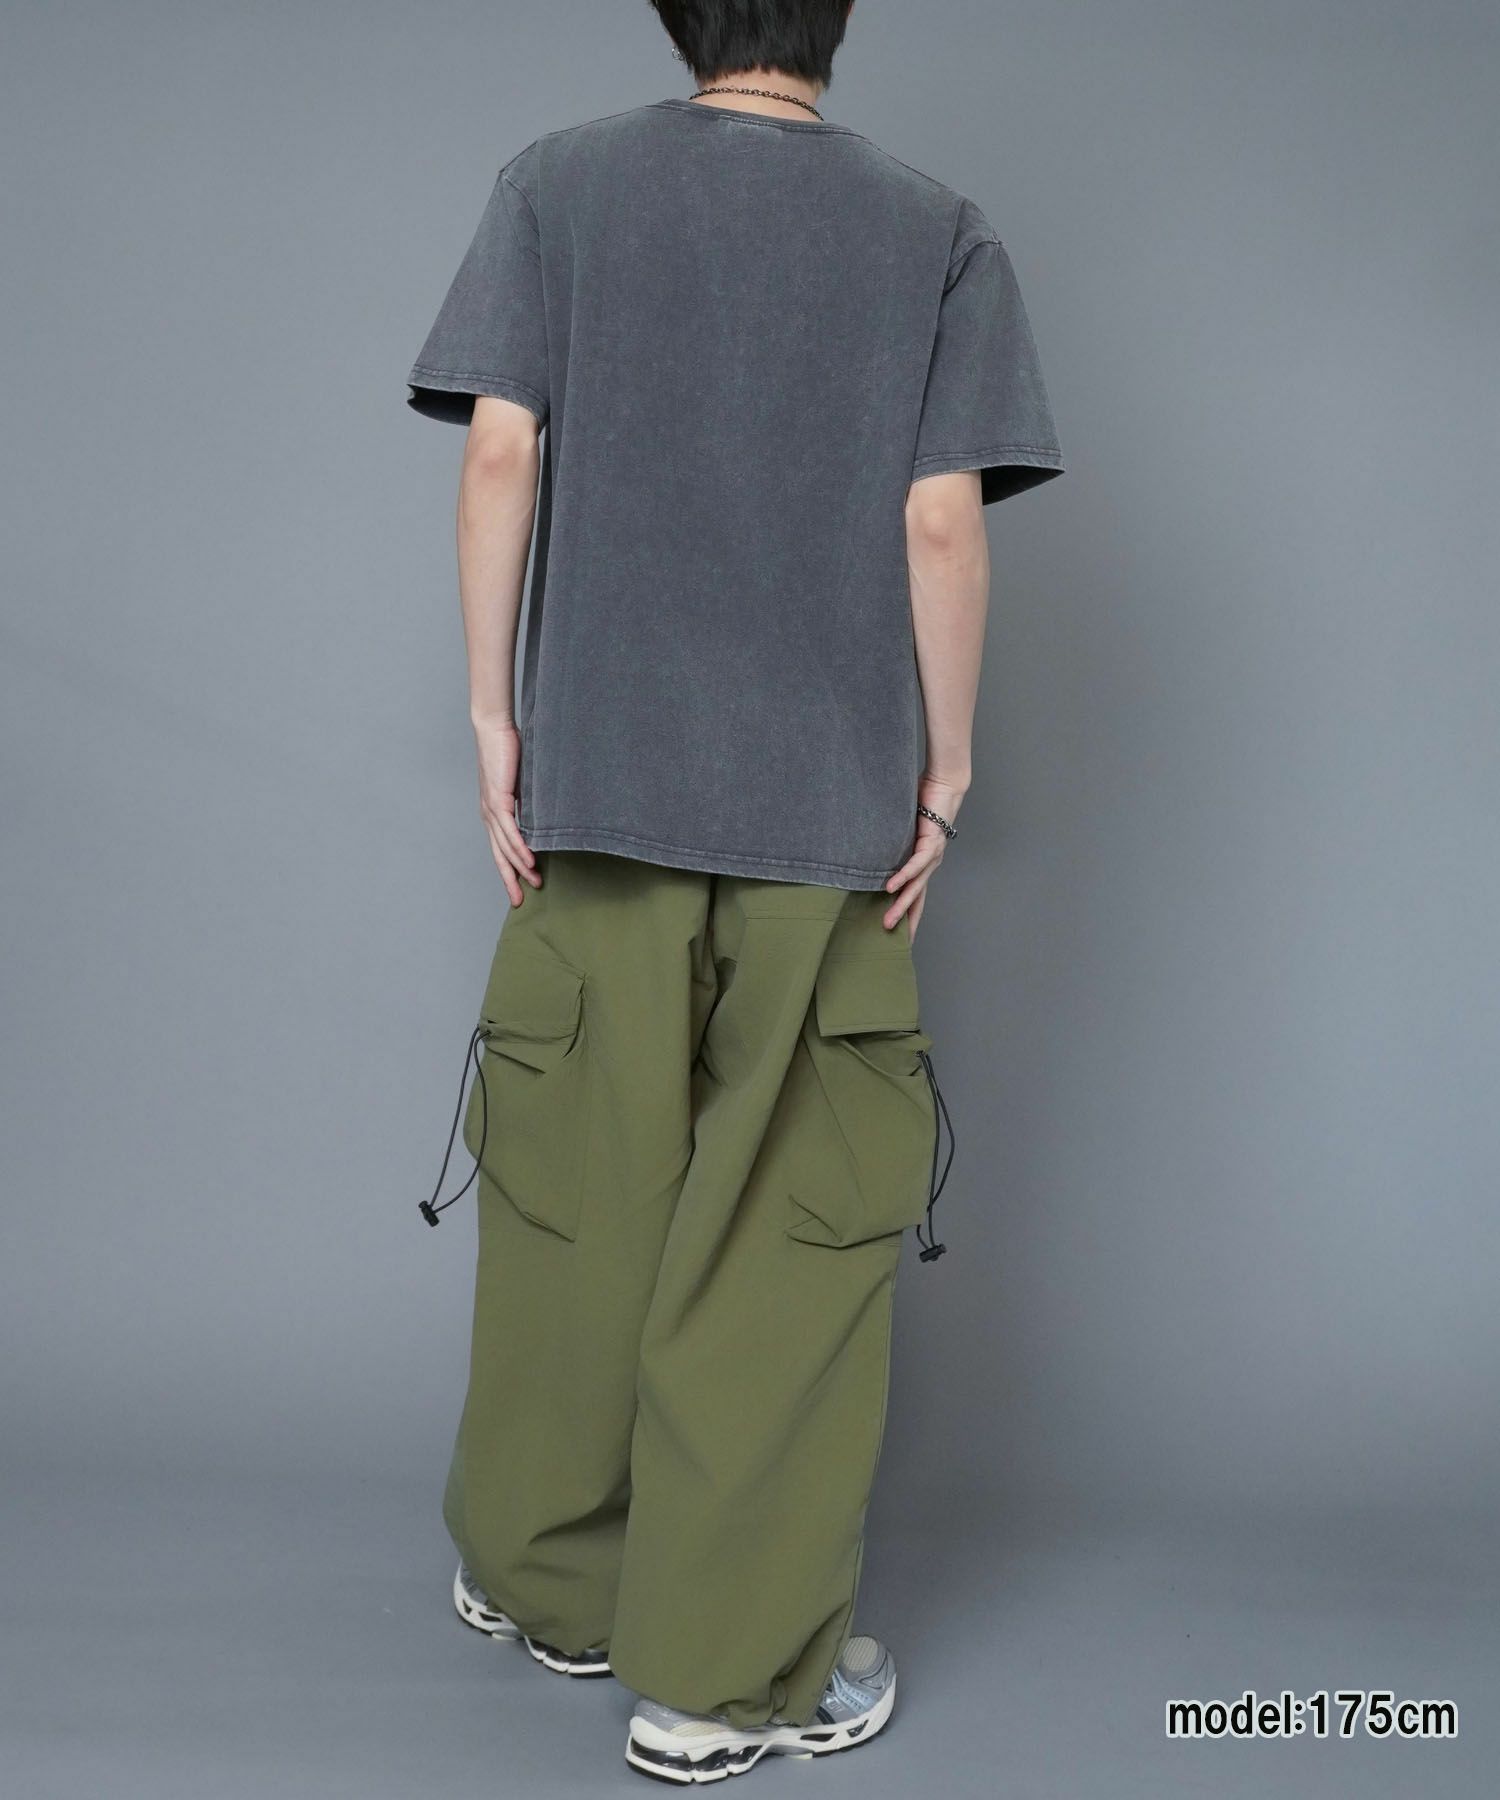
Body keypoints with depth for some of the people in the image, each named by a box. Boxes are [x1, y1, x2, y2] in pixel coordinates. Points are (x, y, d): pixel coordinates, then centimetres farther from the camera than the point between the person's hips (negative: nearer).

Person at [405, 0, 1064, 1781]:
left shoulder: (557, 183, 8)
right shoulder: (939, 231, 6)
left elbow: (503, 452, -2)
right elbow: (941, 523, -3)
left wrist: (492, 713, 3)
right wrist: (944, 772, 3)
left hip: (598, 779, 2)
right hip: (834, 801, -1)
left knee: (579, 1199, 13)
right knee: (793, 1234, 5)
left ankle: (544, 1577, 30)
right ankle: (727, 1670, 12)